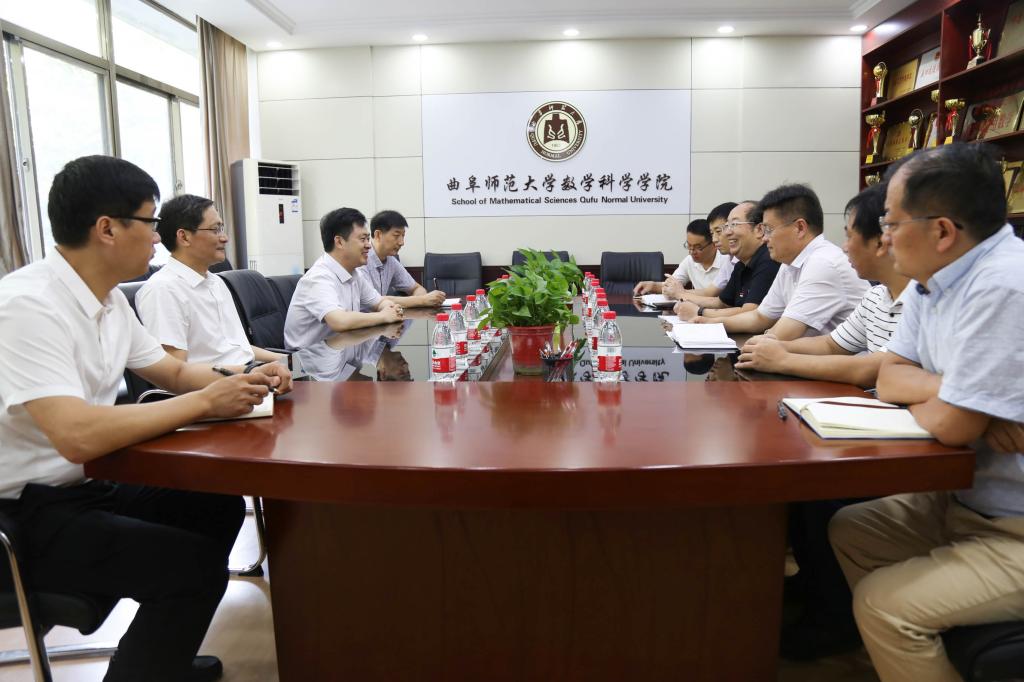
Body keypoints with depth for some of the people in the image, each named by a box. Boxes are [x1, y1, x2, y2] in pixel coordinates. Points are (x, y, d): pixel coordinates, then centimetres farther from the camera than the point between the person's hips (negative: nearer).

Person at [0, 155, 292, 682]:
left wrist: (244, 381, -4)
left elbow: (173, 371, 15)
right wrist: (206, 403, -27)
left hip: (86, 483, 9)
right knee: (196, 565, -20)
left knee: (220, 508, 11)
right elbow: (77, 436, -35)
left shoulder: (109, 299, 4)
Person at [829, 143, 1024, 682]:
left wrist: (927, 397, -4)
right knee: (847, 530, 14)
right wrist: (949, 390, -15)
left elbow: (952, 424, -26)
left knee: (883, 604, -15)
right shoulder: (932, 279, 3)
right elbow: (889, 377, 5)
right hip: (966, 499, 9)